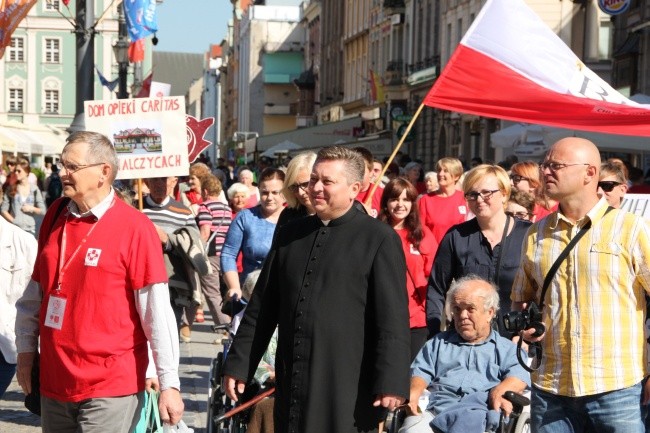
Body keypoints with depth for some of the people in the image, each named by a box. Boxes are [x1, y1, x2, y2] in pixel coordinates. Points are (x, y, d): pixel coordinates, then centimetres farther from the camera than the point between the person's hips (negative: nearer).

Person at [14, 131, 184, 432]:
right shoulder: (55, 216, 5)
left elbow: (156, 310, -12)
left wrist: (169, 383, -13)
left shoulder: (134, 227, -11)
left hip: (110, 389, -6)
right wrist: (26, 350, 14)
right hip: (54, 384, 6)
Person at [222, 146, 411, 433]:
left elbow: (393, 319, -8)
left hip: (347, 386, -5)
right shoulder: (289, 234, 13)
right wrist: (238, 365, 13)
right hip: (291, 381, 5)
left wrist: (390, 382, -15)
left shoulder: (379, 239, -3)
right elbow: (261, 307, 16)